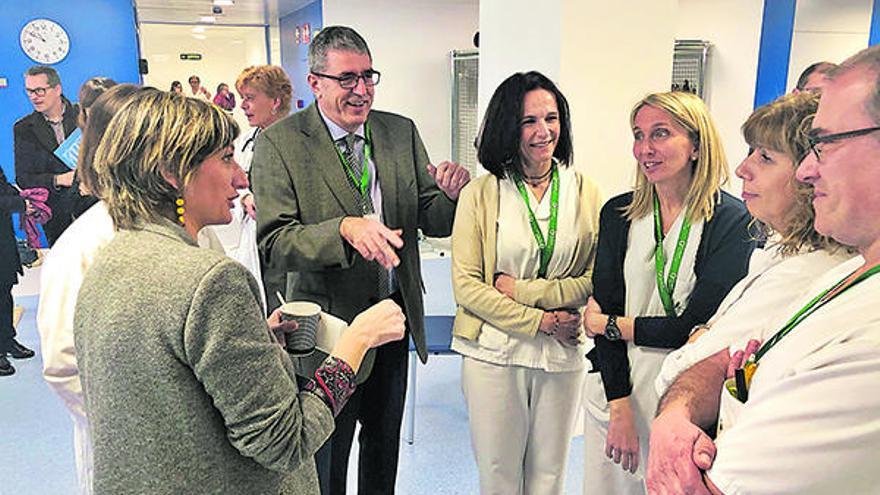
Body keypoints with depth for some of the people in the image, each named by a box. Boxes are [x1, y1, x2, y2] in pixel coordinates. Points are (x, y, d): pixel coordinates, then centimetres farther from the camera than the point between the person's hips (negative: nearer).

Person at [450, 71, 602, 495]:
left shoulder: (584, 192, 2)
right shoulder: (480, 193, -3)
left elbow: (597, 280, -1)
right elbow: (465, 285, -7)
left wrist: (524, 290, -12)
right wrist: (541, 322, -13)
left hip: (563, 354, 2)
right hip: (493, 352, -1)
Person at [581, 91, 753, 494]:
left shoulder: (733, 220, -11)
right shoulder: (618, 214, 1)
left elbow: (697, 327, -14)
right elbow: (603, 307, -3)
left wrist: (611, 324, -5)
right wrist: (620, 408, -9)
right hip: (616, 386, 3)